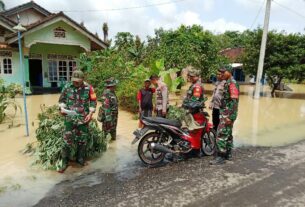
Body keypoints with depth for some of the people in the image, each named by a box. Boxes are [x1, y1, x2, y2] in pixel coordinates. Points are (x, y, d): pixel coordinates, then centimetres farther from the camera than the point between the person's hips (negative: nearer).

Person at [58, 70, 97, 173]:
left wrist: (90, 113, -7)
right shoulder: (67, 87, -3)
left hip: (83, 118, 0)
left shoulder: (88, 88, -6)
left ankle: (80, 158, 31)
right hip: (70, 118, 0)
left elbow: (93, 101, 2)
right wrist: (62, 108, -10)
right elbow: (61, 99, 8)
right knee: (67, 140, 0)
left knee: (82, 140, 12)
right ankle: (64, 162, 14)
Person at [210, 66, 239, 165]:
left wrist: (230, 117, -24)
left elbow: (234, 102, -22)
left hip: (228, 115, -11)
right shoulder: (227, 83, 16)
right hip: (225, 113, 11)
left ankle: (221, 157, -5)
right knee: (228, 134, 17)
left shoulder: (232, 83, -15)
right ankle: (228, 154, 28)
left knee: (221, 134, -10)